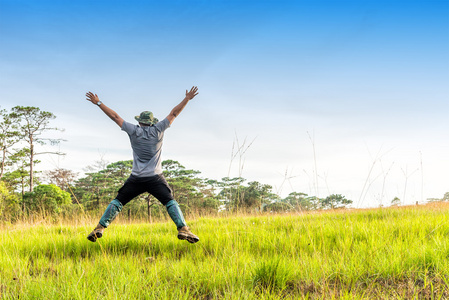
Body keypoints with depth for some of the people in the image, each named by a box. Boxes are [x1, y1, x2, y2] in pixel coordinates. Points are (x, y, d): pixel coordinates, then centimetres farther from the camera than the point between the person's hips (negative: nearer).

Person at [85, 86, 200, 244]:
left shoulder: (134, 131, 4)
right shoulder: (158, 130, 3)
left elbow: (115, 117, 8)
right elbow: (173, 113, 9)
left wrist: (98, 103, 15)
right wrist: (187, 99, 17)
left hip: (136, 178, 1)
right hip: (155, 178, -1)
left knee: (118, 201, 8)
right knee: (170, 202, 2)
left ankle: (100, 228, -1)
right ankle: (183, 229, -15)